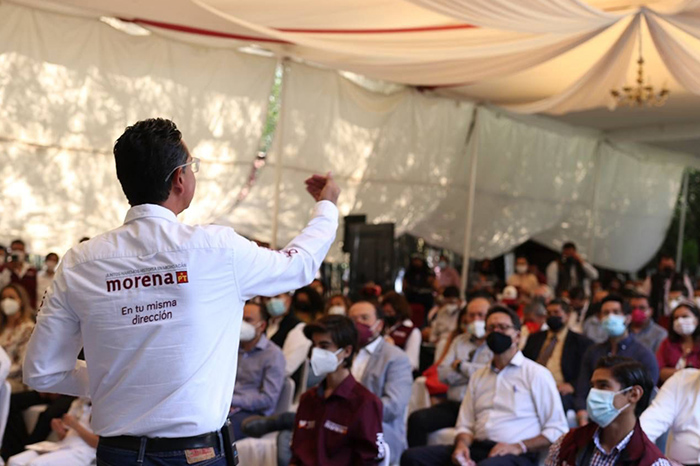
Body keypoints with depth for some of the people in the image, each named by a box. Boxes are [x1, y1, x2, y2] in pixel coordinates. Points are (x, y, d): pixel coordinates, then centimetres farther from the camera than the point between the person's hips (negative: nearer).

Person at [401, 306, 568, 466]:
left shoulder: (536, 374, 6)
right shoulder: (478, 377, 23)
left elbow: (557, 430, 0)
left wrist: (519, 447, -13)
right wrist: (462, 444, -4)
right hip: (476, 450, 6)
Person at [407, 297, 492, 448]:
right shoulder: (459, 341, 22)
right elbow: (443, 374, 10)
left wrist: (461, 366, 1)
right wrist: (473, 371, -3)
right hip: (453, 403, 5)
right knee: (417, 419, -19)